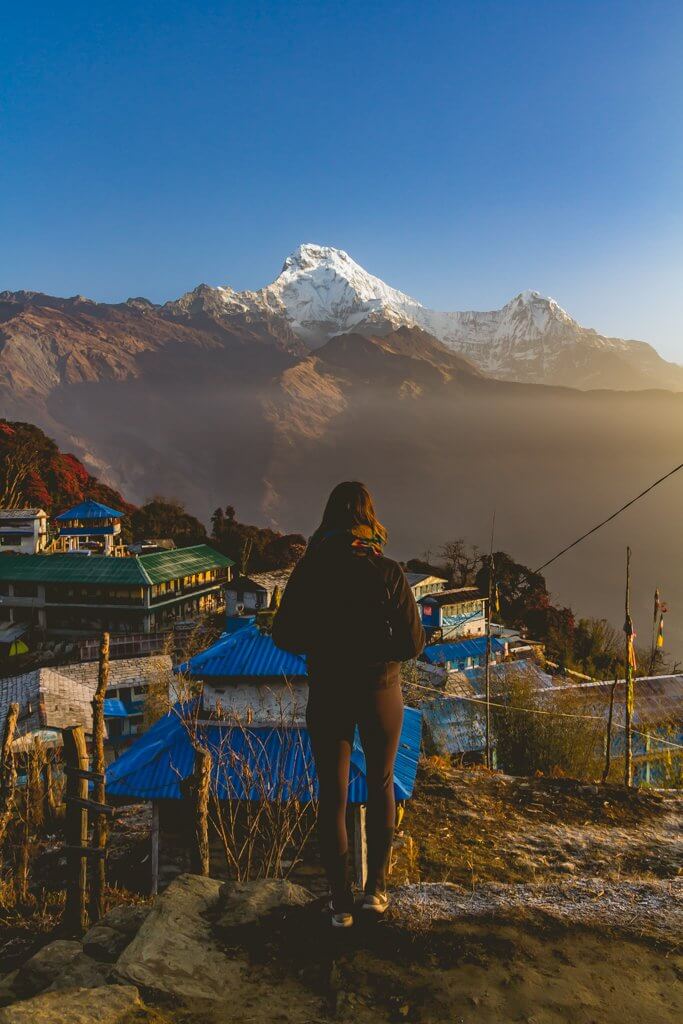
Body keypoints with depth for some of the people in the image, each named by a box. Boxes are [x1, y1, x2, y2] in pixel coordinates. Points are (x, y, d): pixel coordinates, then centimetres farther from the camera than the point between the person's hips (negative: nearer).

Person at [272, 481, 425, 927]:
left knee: (332, 795, 11)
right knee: (381, 784, 21)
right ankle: (376, 887, 24)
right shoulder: (388, 572, -12)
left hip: (327, 694, 1)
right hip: (381, 691, 0)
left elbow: (285, 636, -4)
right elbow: (413, 643, -12)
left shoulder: (309, 571, -8)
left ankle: (342, 903, 18)